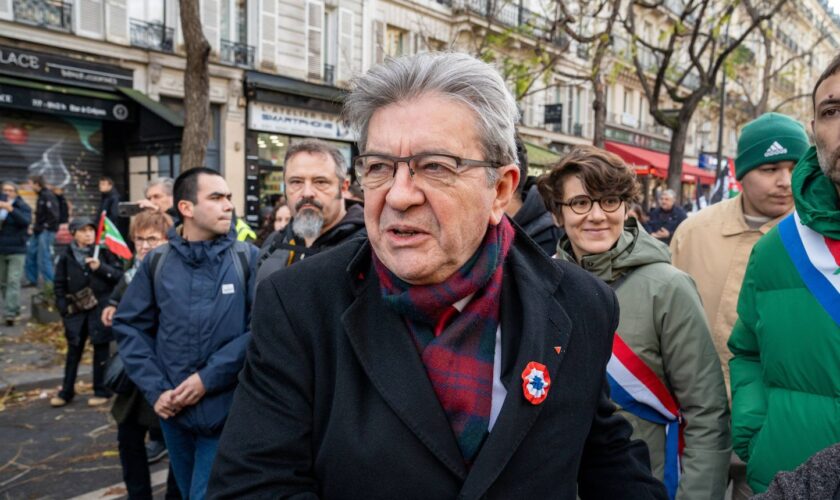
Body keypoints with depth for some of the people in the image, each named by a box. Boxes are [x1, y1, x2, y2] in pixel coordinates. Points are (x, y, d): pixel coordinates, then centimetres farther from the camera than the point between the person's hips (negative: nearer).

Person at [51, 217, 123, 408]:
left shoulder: (103, 252, -1)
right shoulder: (66, 257, 4)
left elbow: (119, 275, -4)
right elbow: (60, 286, 7)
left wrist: (100, 267, -19)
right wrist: (64, 308, 0)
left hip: (101, 308, -2)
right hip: (76, 310, 2)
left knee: (101, 349, 5)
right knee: (73, 350, 10)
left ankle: (101, 391, 17)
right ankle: (66, 392, 23)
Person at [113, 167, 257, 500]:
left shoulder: (248, 259, -7)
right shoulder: (156, 262, 1)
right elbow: (129, 326, 3)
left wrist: (208, 378, -15)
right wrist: (155, 389, -6)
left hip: (225, 410, -3)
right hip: (172, 409, 4)